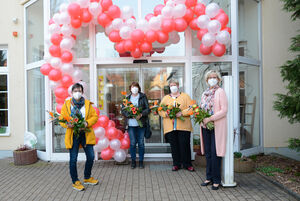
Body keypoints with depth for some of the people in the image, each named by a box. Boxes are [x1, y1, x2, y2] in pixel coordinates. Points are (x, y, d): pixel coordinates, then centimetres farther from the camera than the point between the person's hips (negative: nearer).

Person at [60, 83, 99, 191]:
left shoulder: (88, 104, 7)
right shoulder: (66, 104, 3)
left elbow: (95, 116, 3)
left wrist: (87, 123, -15)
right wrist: (67, 124, -17)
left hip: (86, 134, 2)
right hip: (72, 135, -2)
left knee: (91, 157, 7)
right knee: (73, 159, 3)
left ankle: (87, 178, 28)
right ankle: (75, 181, 19)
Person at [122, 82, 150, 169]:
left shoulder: (143, 97, 6)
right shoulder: (127, 98, 10)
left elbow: (148, 109, 0)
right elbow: (123, 110, 4)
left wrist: (141, 114, -17)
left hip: (141, 123, -1)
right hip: (131, 124, 1)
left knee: (141, 143, 3)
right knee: (132, 143, 1)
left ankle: (141, 161, 15)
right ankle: (133, 161, 15)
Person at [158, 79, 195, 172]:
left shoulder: (185, 96, 9)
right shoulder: (165, 98, 16)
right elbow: (160, 110, 10)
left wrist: (182, 113, -16)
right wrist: (166, 114, -11)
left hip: (183, 126, -2)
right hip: (170, 126, 2)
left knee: (185, 145, -1)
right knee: (174, 146, 5)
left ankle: (187, 164, 12)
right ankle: (176, 164, 17)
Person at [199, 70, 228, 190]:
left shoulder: (220, 92, -3)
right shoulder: (204, 93, 17)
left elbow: (224, 110, -11)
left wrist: (210, 118, -18)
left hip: (217, 126, -6)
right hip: (205, 126, 6)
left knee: (215, 153, -5)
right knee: (208, 153, 9)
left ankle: (216, 180, 5)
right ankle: (209, 178, 19)